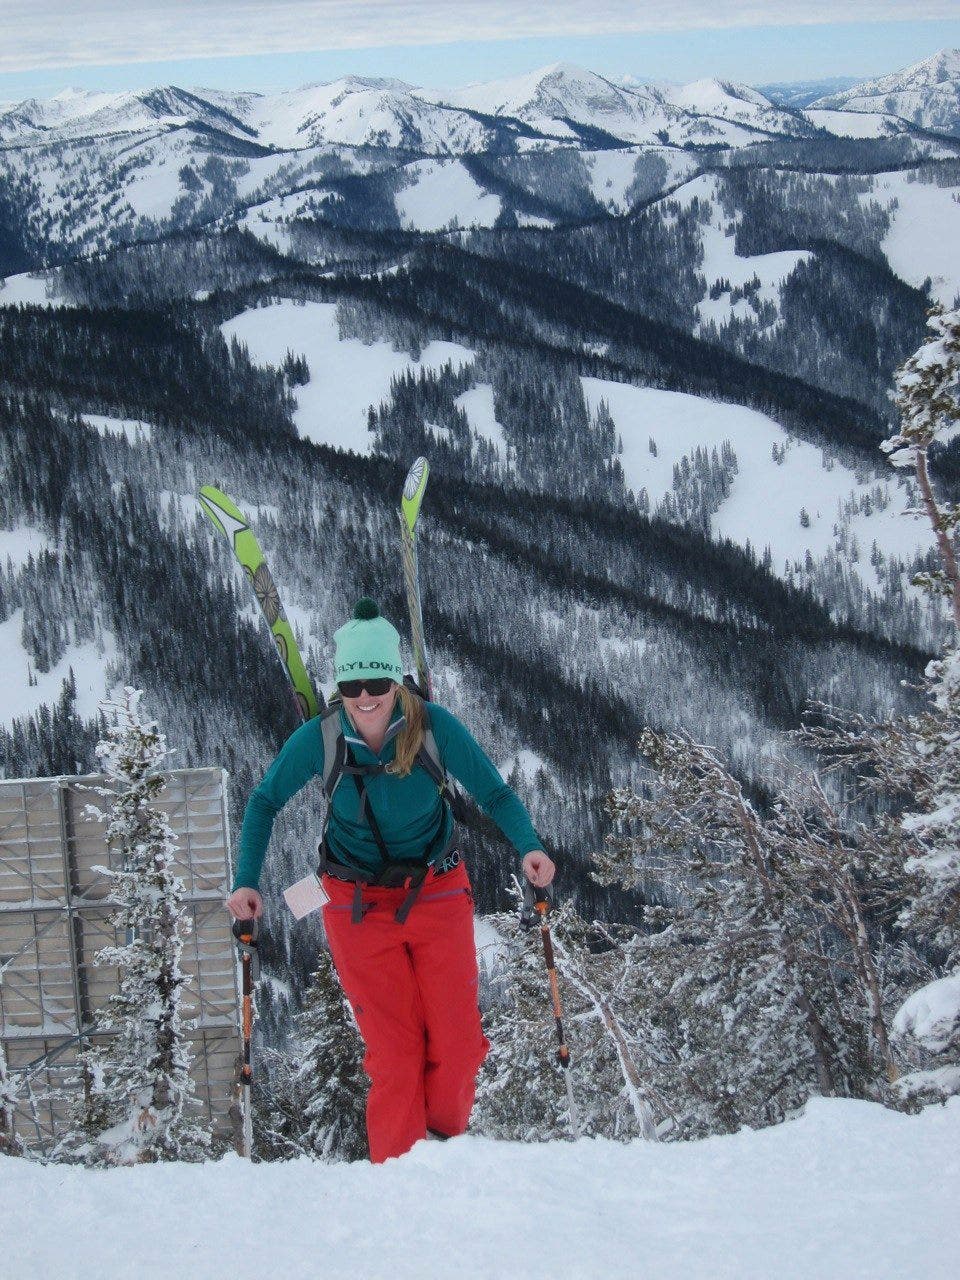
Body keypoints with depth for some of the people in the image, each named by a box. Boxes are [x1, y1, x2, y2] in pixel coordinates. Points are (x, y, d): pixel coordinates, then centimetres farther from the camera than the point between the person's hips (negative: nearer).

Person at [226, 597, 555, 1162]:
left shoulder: (434, 727, -15)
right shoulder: (319, 739, -12)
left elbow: (494, 792, -6)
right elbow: (265, 802, 3)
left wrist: (529, 846, -24)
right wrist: (247, 882, -6)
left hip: (437, 896, 0)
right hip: (358, 904, 0)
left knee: (457, 1040, -2)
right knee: (393, 1050, -5)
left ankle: (446, 1145, 22)